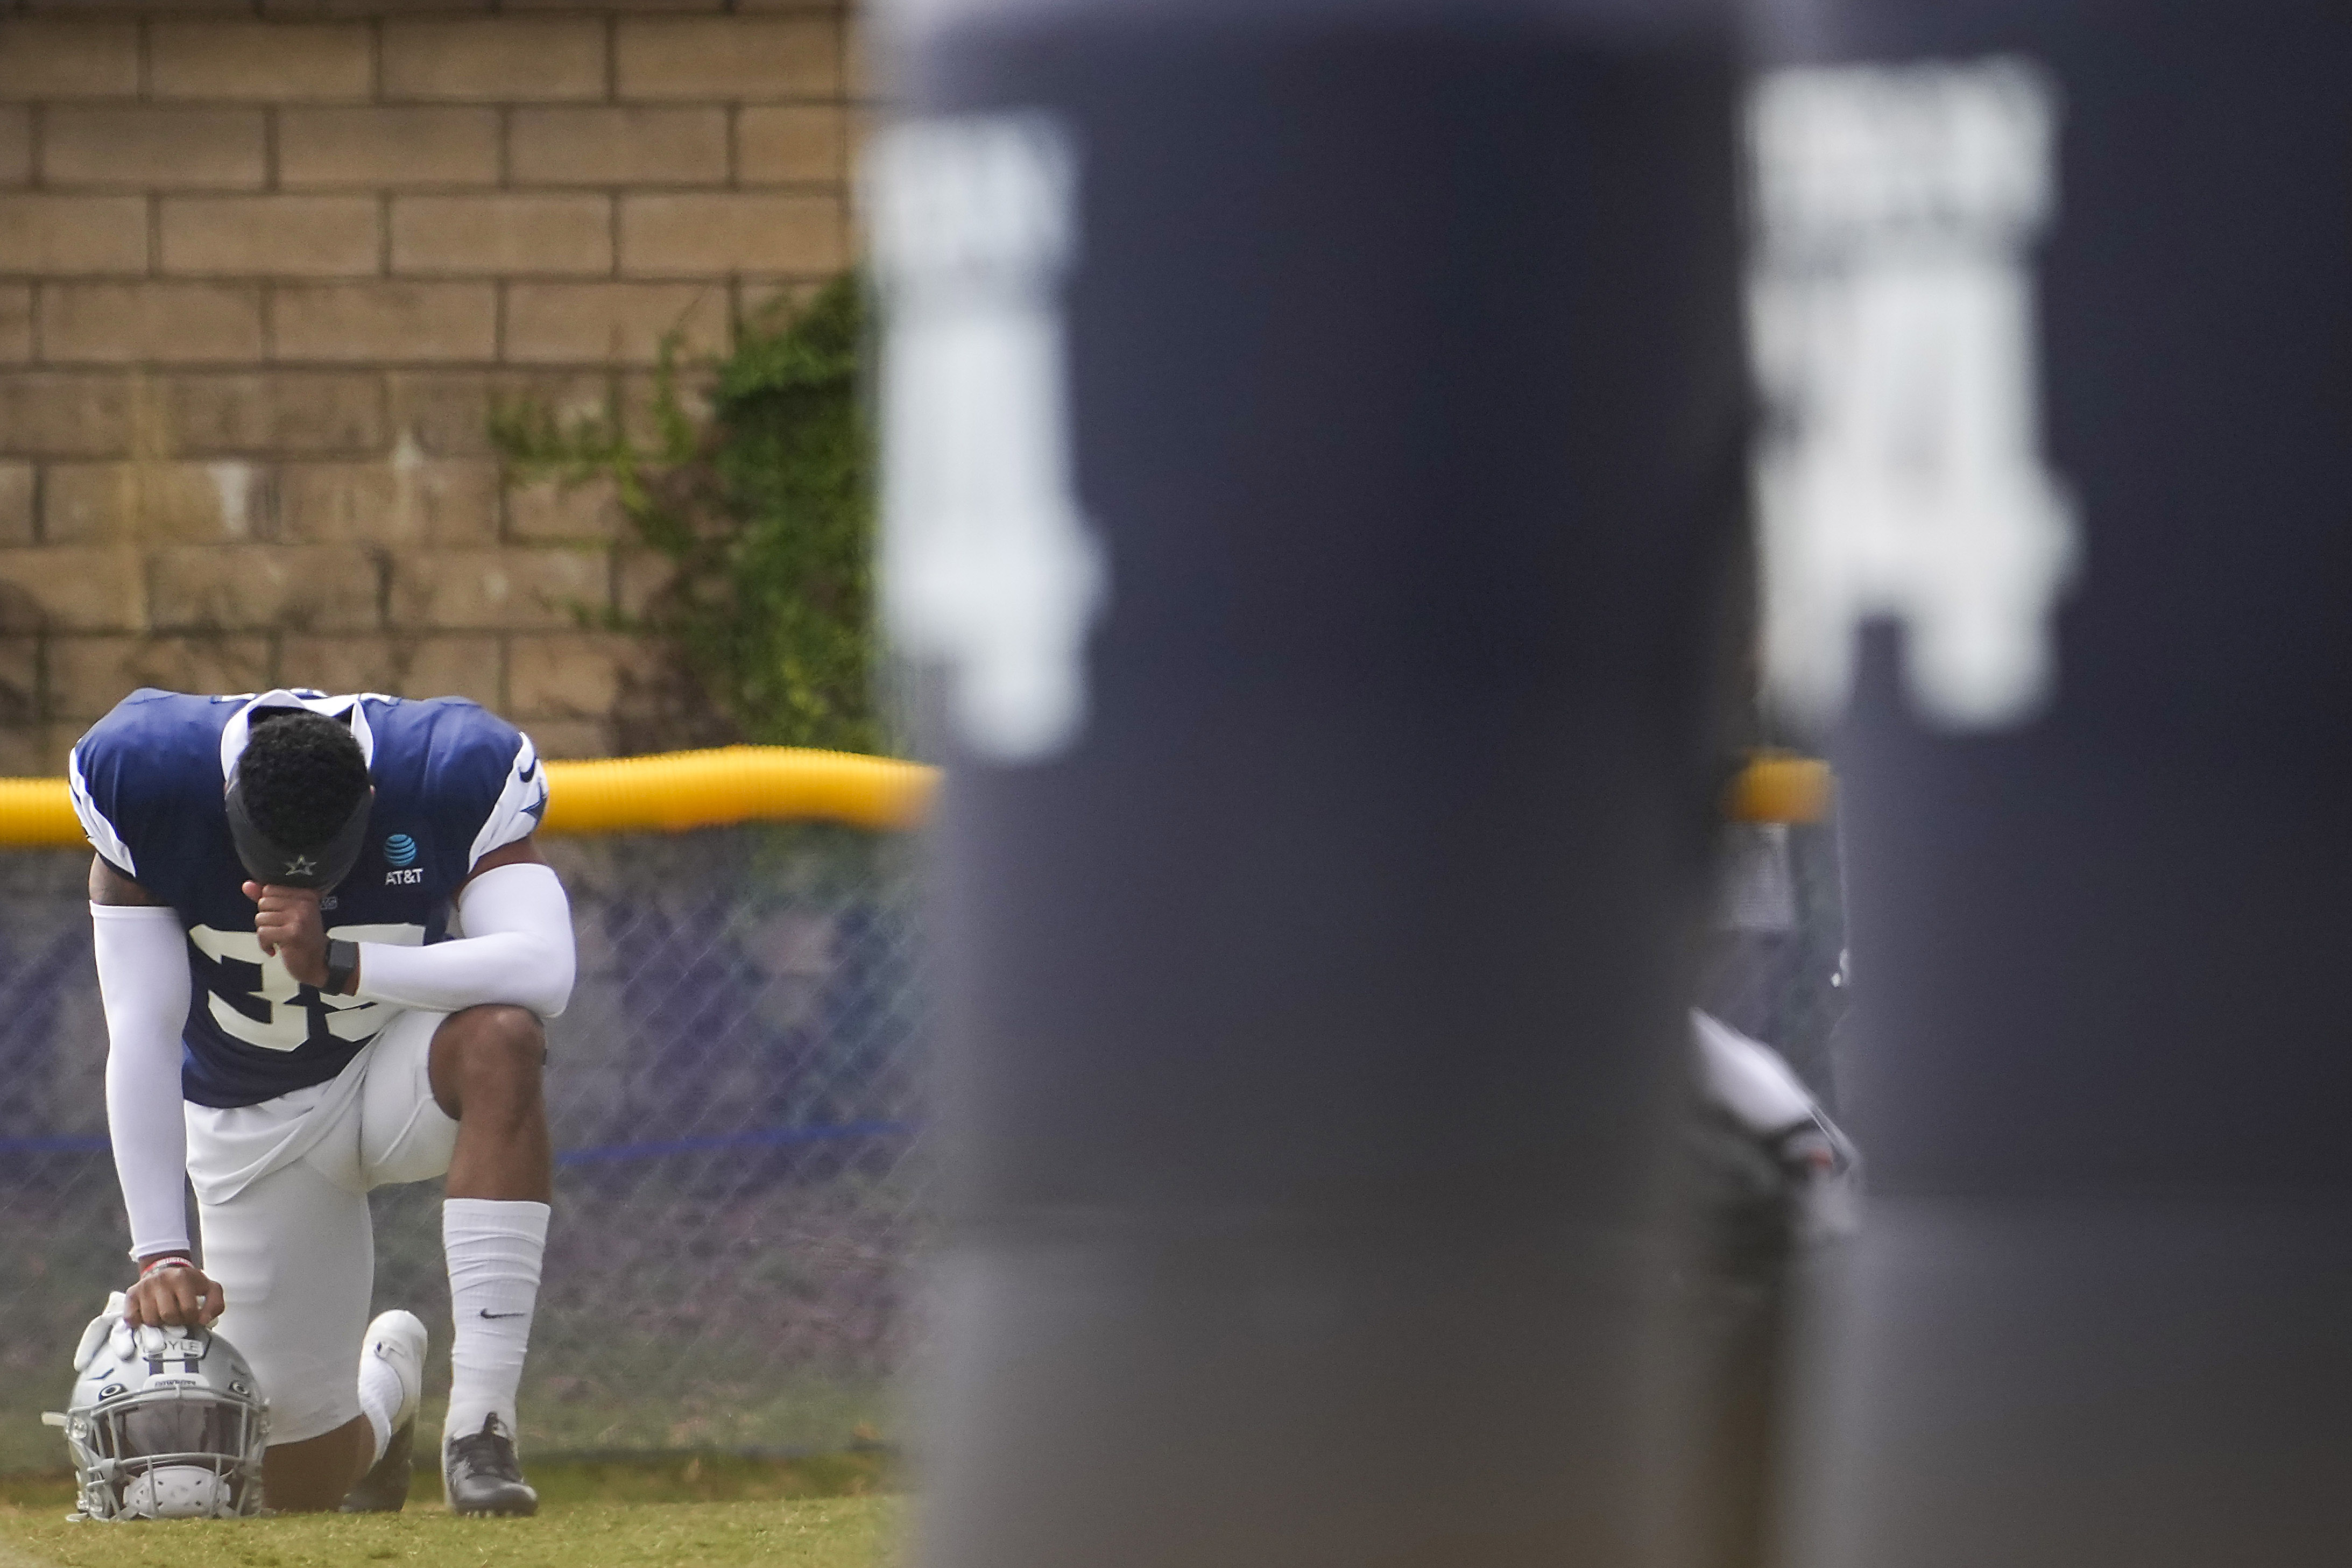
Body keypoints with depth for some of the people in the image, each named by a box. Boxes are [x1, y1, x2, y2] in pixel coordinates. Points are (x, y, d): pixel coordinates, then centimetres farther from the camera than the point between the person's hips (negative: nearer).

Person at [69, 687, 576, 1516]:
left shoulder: (454, 775, -25)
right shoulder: (150, 786, -24)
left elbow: (544, 970, -37)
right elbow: (141, 1036, -24)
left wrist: (336, 965, -45)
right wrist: (160, 1252, -30)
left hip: (401, 1068, -1)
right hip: (254, 1126, 1)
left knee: (500, 1039, -38)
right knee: (299, 1479, -2)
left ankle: (480, 1425, -36)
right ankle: (385, 1385, 39)